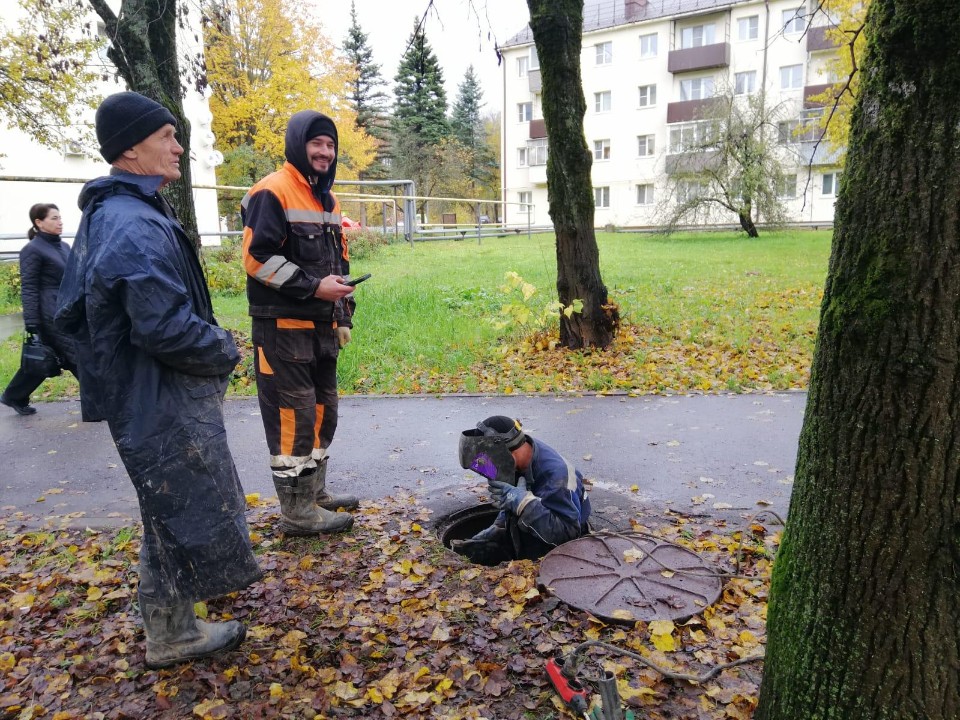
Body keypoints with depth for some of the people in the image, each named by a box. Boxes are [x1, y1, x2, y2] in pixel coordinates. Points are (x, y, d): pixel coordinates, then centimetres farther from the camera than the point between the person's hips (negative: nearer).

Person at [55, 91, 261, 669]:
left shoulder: (106, 215, 10)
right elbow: (166, 329, -29)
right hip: (164, 407, -10)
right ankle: (174, 637, 25)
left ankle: (173, 628, 40)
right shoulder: (137, 228, -24)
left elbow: (73, 310, 19)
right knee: (182, 513, 6)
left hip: (146, 397, 10)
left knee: (172, 513, 23)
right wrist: (226, 351, -11)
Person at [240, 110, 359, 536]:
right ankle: (297, 512, 4)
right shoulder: (273, 192, -10)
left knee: (322, 409, 15)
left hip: (321, 325, 9)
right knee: (292, 415, -6)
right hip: (282, 326, -9)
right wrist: (313, 286, -20)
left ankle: (315, 493, 29)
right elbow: (257, 258, -17)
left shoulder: (327, 198, 18)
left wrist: (343, 309, 18)